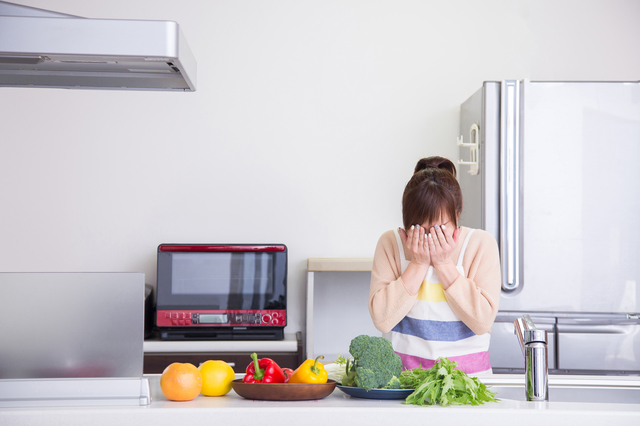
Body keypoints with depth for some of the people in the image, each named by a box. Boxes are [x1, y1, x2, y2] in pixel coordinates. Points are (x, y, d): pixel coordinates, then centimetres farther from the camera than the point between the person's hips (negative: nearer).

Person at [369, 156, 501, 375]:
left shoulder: (481, 244, -2)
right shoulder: (390, 243, 0)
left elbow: (482, 321, -10)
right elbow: (382, 320, -9)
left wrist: (444, 264, -12)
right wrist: (418, 264, -12)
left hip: (467, 372, 1)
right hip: (403, 371, 0)